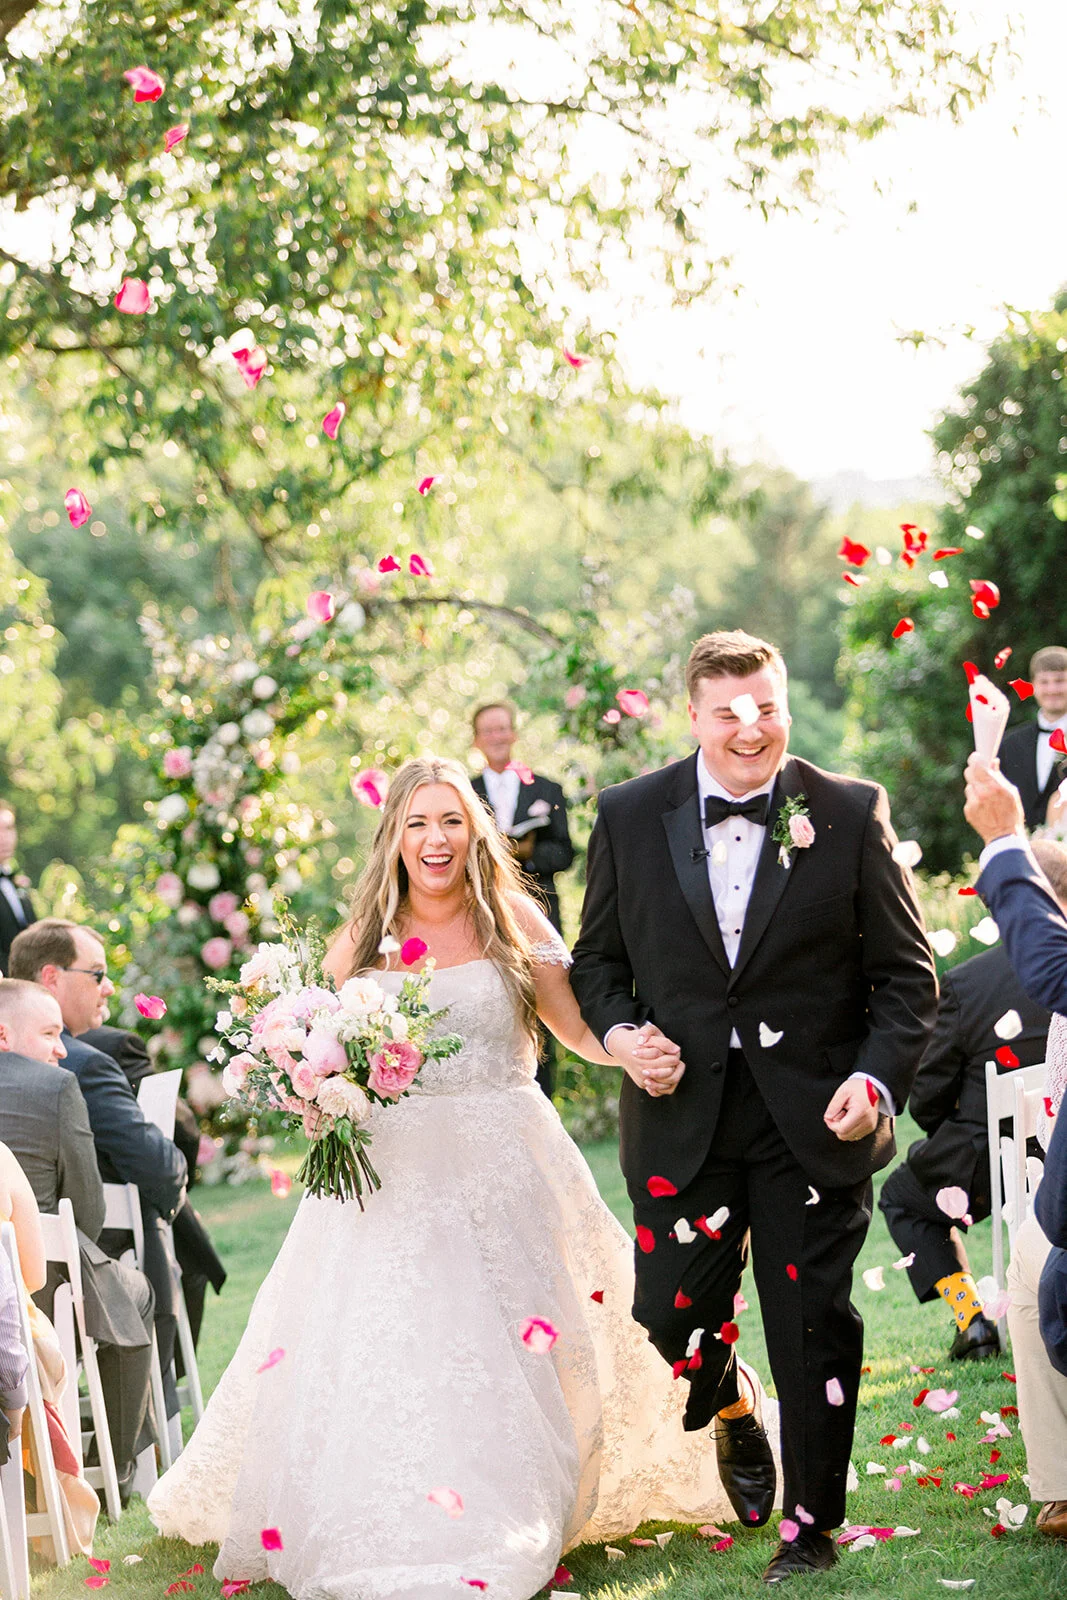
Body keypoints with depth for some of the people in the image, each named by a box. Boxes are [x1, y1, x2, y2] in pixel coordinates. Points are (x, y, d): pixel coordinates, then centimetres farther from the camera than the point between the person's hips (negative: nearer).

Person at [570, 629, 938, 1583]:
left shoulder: (850, 814, -4)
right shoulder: (630, 817, 1)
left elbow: (907, 973, -1)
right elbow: (598, 956, 11)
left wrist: (879, 1078, -15)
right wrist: (616, 1028, -9)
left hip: (814, 1117, -1)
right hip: (681, 1116, 1)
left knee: (815, 1326, 4)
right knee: (671, 1315, 3)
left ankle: (814, 1525, 23)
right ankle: (730, 1414, 39)